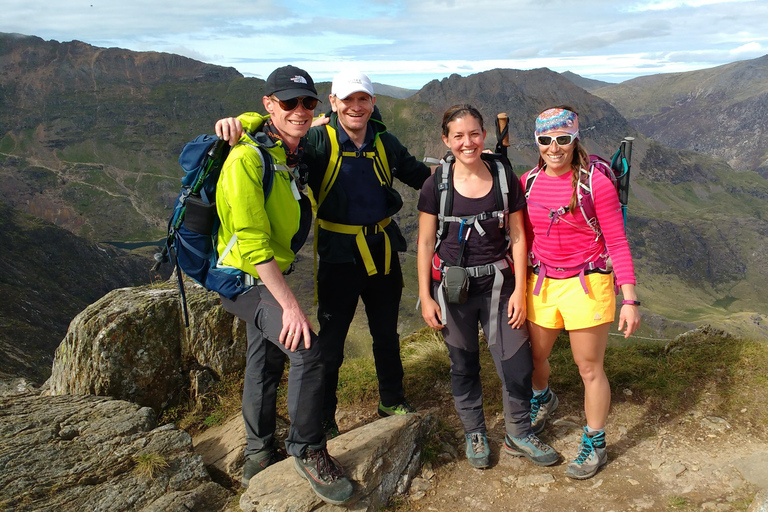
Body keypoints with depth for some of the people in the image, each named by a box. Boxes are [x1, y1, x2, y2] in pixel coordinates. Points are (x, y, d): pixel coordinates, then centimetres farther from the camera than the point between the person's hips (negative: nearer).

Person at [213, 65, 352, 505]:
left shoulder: (299, 153, 0)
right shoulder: (248, 159, -24)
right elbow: (252, 242, -29)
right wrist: (290, 305, -31)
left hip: (272, 275, 9)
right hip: (245, 278, -9)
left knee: (267, 363, 19)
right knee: (307, 349, -23)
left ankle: (258, 457, 39)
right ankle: (308, 450, -2)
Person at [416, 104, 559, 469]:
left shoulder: (505, 180, -2)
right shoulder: (436, 186, -5)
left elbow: (517, 237, 1)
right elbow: (425, 242, -1)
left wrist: (519, 289, -3)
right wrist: (425, 297, -3)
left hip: (498, 284, 1)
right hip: (452, 288, 0)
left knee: (517, 364, 1)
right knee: (463, 366, 13)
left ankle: (518, 434, 26)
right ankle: (474, 433, 35)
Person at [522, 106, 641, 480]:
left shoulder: (596, 184, -12)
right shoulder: (528, 182, 1)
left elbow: (617, 243, -10)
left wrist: (630, 299, -14)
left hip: (586, 285, -4)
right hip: (541, 282, 5)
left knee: (590, 369, 6)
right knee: (535, 358, 19)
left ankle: (594, 445, 27)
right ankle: (543, 399, 54)